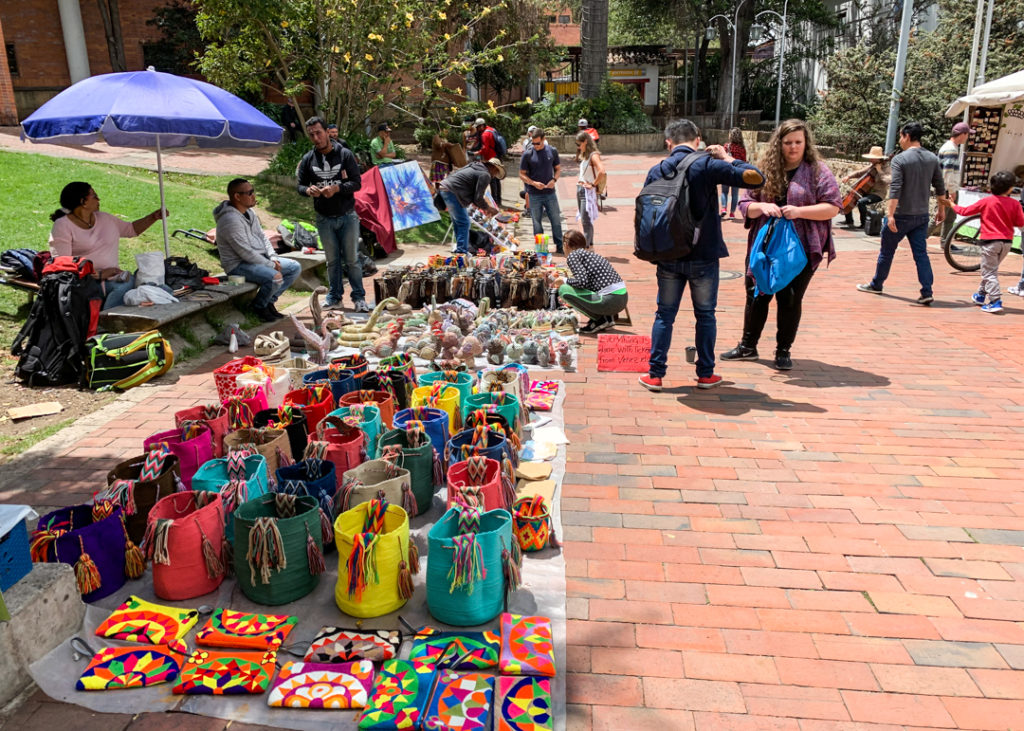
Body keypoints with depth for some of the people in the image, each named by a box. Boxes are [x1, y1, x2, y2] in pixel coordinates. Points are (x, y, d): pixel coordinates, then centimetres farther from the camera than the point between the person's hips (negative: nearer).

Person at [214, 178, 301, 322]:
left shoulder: (250, 212, 8)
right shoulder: (230, 220, -22)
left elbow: (262, 236, 15)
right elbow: (246, 253, -24)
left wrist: (273, 258, 0)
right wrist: (271, 265, -16)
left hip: (258, 258, 10)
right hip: (238, 265, -10)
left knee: (295, 267, 4)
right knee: (275, 277, -32)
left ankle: (269, 301, 9)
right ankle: (258, 307, -4)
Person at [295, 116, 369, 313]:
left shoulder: (345, 155, -4)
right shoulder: (308, 159, 4)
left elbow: (357, 182, -8)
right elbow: (299, 185, 9)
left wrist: (337, 188, -25)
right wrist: (308, 190, -16)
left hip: (347, 216, -2)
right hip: (324, 219, 3)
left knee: (352, 259, 1)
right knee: (332, 260, 11)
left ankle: (359, 297, 10)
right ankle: (334, 297, 21)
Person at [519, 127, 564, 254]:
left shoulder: (552, 151, 1)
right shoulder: (527, 154, -5)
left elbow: (558, 169, 10)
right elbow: (522, 174, -1)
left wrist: (554, 180, -10)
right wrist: (533, 183, -17)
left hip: (550, 193, 1)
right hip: (534, 195, -1)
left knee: (556, 220, 5)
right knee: (537, 223, 7)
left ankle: (559, 247, 16)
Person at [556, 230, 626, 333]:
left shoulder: (572, 255, -2)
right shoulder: (591, 253, 24)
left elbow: (582, 281, -16)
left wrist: (564, 281, 4)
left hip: (610, 300, -9)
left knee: (563, 289, -5)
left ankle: (600, 320, 0)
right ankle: (607, 317, 13)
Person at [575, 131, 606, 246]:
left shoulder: (593, 156, -15)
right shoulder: (584, 156, 13)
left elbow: (602, 172, -29)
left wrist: (593, 184, -20)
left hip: (588, 192, -10)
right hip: (580, 190, 10)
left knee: (586, 222, -9)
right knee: (584, 221, 14)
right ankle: (590, 246, 22)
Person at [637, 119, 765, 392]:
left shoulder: (656, 171, 1)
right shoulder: (707, 165, -10)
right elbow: (756, 178, -12)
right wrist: (728, 158, 2)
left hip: (669, 257, 2)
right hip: (704, 257, -2)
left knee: (665, 315, 11)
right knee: (705, 315, 12)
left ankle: (655, 374, 12)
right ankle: (705, 374, 19)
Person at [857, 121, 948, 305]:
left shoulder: (900, 159, -11)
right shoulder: (932, 158, 6)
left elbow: (895, 189, -20)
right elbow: (940, 187, 9)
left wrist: (890, 214, -23)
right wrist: (941, 210, 19)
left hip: (901, 215, -5)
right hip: (921, 215, 5)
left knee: (887, 251, 11)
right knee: (921, 253, 4)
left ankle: (876, 285, 26)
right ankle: (927, 293, -3)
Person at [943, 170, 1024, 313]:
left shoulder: (986, 201, -8)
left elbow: (965, 211, 1)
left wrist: (953, 206, 18)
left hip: (990, 241, -4)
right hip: (1007, 242, 4)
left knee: (989, 272, -4)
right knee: (990, 270, 21)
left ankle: (995, 302, -15)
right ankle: (981, 295, 35)